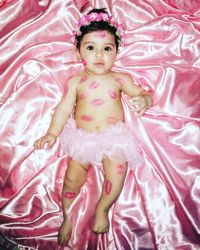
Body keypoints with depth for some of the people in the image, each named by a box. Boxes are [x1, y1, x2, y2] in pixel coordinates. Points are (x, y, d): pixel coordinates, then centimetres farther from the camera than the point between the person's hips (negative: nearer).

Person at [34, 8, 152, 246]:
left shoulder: (119, 79, 1)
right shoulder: (76, 82, 1)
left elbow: (142, 93, 1)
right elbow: (64, 108, -1)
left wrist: (143, 100, -24)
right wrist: (52, 133, -12)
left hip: (115, 137, 0)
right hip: (82, 138, 1)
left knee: (116, 176, -14)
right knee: (72, 178, -4)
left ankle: (102, 209, 17)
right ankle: (67, 217, 23)